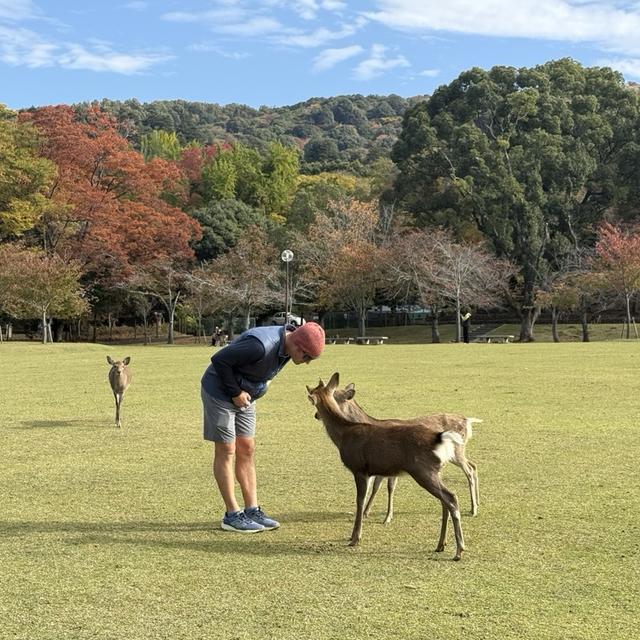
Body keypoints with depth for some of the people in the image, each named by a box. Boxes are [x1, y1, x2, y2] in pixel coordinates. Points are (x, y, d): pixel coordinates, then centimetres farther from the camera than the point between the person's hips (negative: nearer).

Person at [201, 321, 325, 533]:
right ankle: (232, 515, 3)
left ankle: (253, 510, 12)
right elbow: (219, 360, -28)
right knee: (226, 451, -3)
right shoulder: (261, 345, -33)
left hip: (243, 396, 8)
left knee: (247, 449, 7)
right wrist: (236, 392, -20)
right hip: (219, 393, -8)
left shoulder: (286, 347, -4)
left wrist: (244, 392, 2)